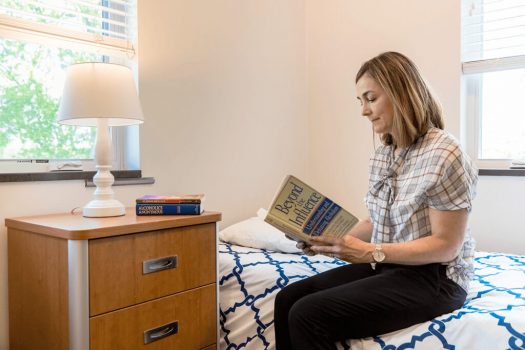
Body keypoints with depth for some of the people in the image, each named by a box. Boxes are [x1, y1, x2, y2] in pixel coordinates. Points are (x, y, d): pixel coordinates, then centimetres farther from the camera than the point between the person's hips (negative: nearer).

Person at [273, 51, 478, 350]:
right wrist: (336, 240, -1)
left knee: (308, 315, -23)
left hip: (433, 278, -8)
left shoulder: (444, 154, -18)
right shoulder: (382, 155, 8)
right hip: (386, 268, 8)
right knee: (287, 299, -6)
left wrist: (372, 252, -24)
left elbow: (446, 245, -18)